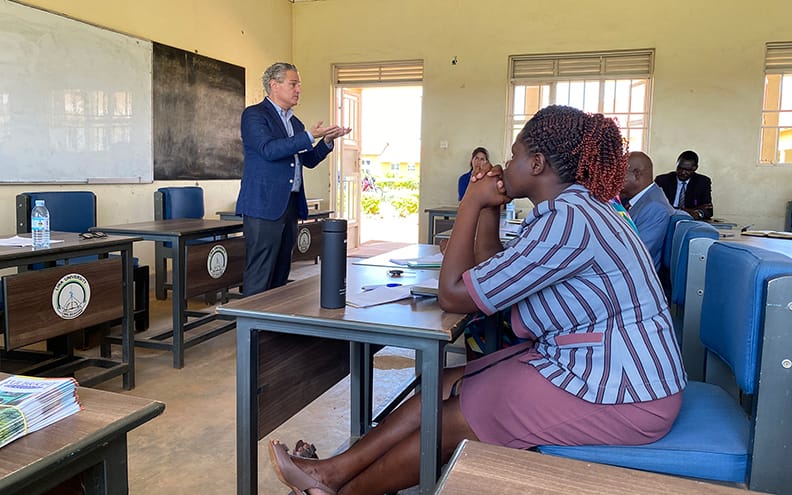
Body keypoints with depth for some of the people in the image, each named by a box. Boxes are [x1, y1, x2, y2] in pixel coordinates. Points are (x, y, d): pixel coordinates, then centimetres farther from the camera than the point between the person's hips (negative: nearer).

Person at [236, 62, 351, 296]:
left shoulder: (294, 122, 21)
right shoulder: (254, 114, -3)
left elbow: (309, 160, 22)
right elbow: (269, 149, -19)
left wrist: (327, 140, 6)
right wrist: (309, 136, -19)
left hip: (290, 205, 8)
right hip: (264, 206, -8)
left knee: (280, 275, 11)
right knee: (259, 277, -7)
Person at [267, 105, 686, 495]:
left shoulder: (568, 219, -25)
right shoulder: (568, 209, 8)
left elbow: (454, 295, -22)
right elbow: (488, 278, 12)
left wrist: (472, 202, -13)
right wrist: (488, 208, 5)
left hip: (619, 394, -9)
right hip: (580, 361, 9)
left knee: (455, 420, -4)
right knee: (446, 388, 2)